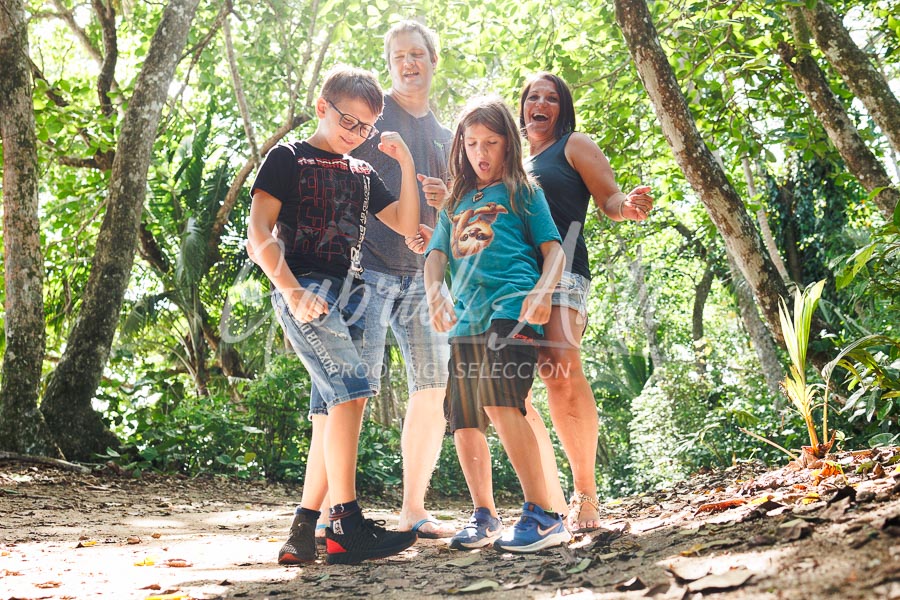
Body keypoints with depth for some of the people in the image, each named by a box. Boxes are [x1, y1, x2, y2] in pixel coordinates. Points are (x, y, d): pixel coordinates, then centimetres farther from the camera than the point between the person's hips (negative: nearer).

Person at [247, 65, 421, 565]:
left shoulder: (362, 173, 22)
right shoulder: (289, 159, 4)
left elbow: (407, 225, 21)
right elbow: (259, 233, -5)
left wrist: (407, 165, 10)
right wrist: (292, 290, -18)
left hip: (350, 295, 7)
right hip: (305, 289, -7)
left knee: (333, 411, 1)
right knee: (352, 388, -22)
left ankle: (304, 531, 5)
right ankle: (346, 525, -21)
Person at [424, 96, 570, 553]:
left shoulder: (522, 192, 15)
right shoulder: (455, 202, 27)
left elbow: (553, 248, 6)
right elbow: (436, 254, 18)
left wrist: (542, 291, -14)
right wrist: (434, 294, -5)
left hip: (511, 308, -6)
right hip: (465, 318, 6)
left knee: (500, 403, -24)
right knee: (463, 420, 3)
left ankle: (542, 516, -23)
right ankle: (483, 517, 17)